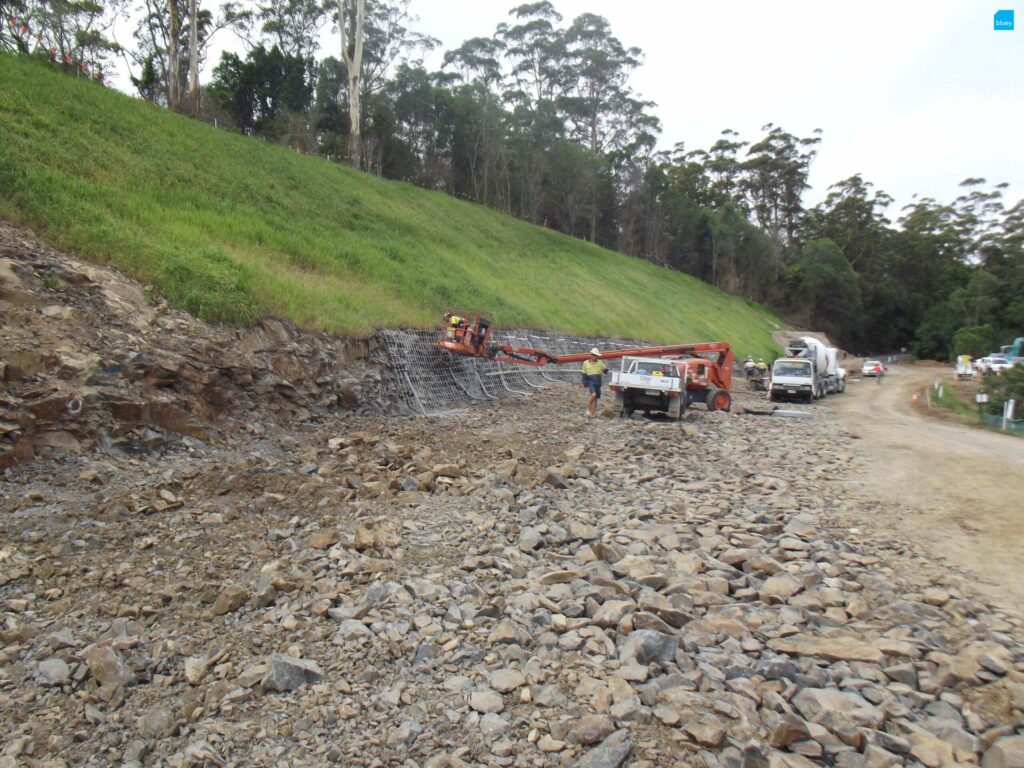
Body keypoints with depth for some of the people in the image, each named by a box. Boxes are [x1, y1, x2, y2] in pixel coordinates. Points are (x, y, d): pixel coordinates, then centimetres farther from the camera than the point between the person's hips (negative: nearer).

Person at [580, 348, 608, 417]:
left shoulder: (600, 362, 6)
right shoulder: (586, 363, 2)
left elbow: (605, 370, 8)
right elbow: (583, 374, 6)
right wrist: (585, 383, 0)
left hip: (598, 383, 4)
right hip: (591, 382, -3)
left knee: (596, 398, 5)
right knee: (593, 394, -26)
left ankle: (592, 414, 12)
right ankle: (588, 409, -10)